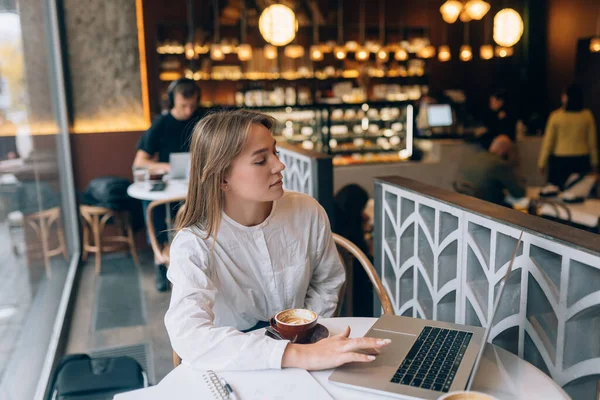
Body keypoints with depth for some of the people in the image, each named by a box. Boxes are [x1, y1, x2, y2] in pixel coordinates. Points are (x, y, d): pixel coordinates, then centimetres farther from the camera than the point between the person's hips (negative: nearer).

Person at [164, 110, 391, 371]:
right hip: (237, 368, -2)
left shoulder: (308, 213, -8)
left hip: (299, 341, 3)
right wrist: (299, 355, -40)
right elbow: (189, 337, -34)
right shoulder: (193, 244, -20)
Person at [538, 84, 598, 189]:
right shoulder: (587, 115, -2)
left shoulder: (556, 115, -9)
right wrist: (594, 162, 14)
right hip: (582, 160, 2)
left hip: (560, 160, -2)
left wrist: (542, 163, 3)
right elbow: (592, 141, 3)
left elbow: (548, 141, -5)